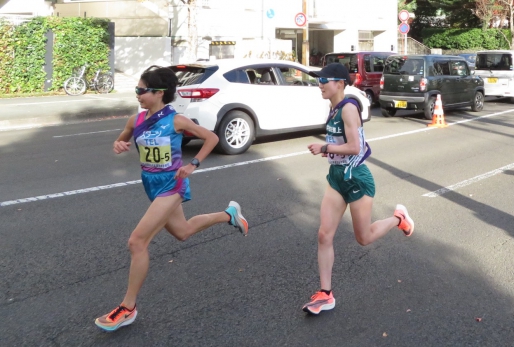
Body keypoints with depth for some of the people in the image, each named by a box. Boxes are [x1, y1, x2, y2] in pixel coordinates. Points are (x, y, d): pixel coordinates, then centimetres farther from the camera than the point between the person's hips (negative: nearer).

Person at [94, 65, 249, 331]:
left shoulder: (176, 120, -16)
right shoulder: (136, 120, -1)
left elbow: (211, 138, -5)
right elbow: (121, 142, 15)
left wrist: (193, 165, -12)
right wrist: (119, 145, -8)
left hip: (170, 186, -7)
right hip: (152, 186, 7)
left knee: (137, 242, -14)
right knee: (181, 232, 25)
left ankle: (128, 308, 1)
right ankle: (229, 214, 48)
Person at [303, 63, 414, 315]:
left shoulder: (348, 108, -20)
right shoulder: (334, 108, 6)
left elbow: (354, 147, -26)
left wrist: (324, 148, -18)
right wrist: (327, 149, 5)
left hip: (356, 179, -8)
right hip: (336, 177, 8)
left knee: (364, 238, 10)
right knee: (324, 235, 2)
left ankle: (398, 218, 38)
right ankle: (325, 295, 10)